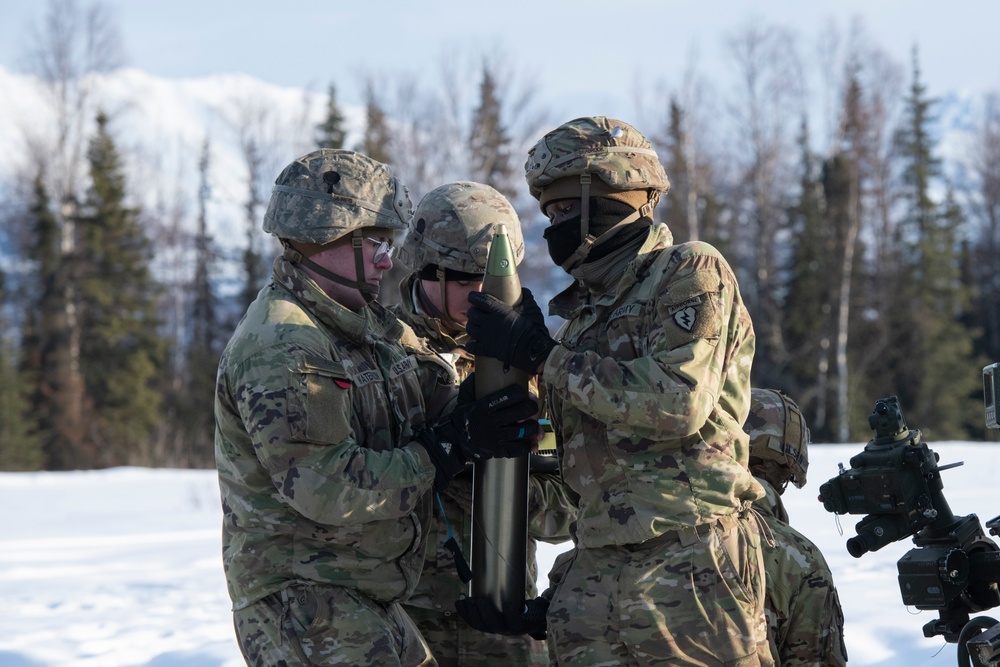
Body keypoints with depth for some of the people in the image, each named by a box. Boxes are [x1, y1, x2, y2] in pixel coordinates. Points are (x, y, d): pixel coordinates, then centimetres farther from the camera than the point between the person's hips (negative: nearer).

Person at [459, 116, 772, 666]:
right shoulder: (584, 314, 19)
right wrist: (557, 598, 13)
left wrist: (541, 354, -12)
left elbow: (676, 402, -19)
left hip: (689, 576, -7)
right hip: (597, 578, 7)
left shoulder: (690, 274, -2)